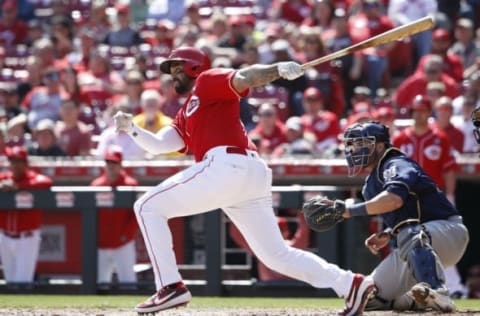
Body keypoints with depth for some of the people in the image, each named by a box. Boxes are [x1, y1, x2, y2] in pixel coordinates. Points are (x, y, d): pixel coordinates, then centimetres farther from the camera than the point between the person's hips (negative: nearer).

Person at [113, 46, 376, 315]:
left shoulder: (209, 81, 11)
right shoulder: (185, 116, 34)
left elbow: (244, 78, -8)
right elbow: (158, 145, 23)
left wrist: (278, 70, -27)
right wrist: (131, 129, 7)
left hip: (226, 165, -10)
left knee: (148, 207, -2)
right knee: (277, 255, 12)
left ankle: (171, 286, -9)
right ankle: (349, 283, 6)